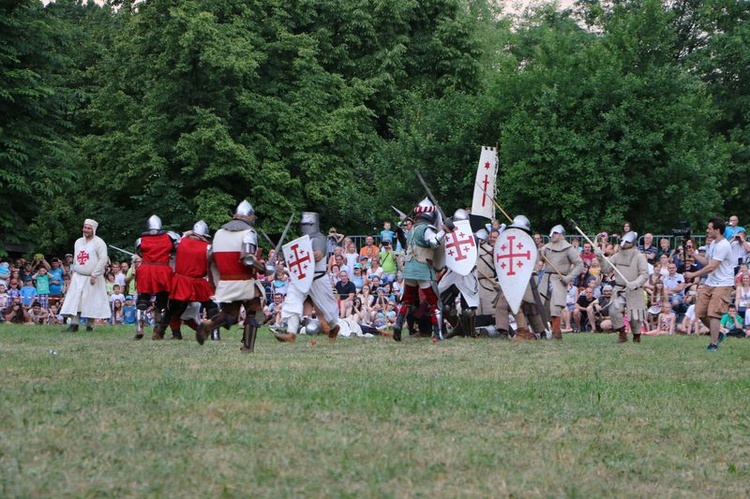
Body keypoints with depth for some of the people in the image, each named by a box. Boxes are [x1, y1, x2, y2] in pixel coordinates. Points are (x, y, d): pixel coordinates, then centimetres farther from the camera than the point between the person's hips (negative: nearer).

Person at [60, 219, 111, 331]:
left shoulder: (98, 242, -7)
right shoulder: (78, 242, 15)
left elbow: (103, 259, -14)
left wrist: (94, 275, -18)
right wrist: (73, 271, 13)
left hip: (92, 278, -5)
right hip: (78, 277, 6)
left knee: (91, 302, -2)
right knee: (74, 300, -4)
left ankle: (89, 325, 6)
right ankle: (74, 324, -5)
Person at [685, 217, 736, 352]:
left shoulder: (723, 246, -19)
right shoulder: (713, 244, 13)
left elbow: (711, 266, -22)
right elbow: (706, 261, 19)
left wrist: (693, 274, -16)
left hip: (722, 285, -9)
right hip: (709, 284, 9)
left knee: (713, 314, -13)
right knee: (700, 312, 6)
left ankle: (713, 344, -6)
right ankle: (717, 334, 25)